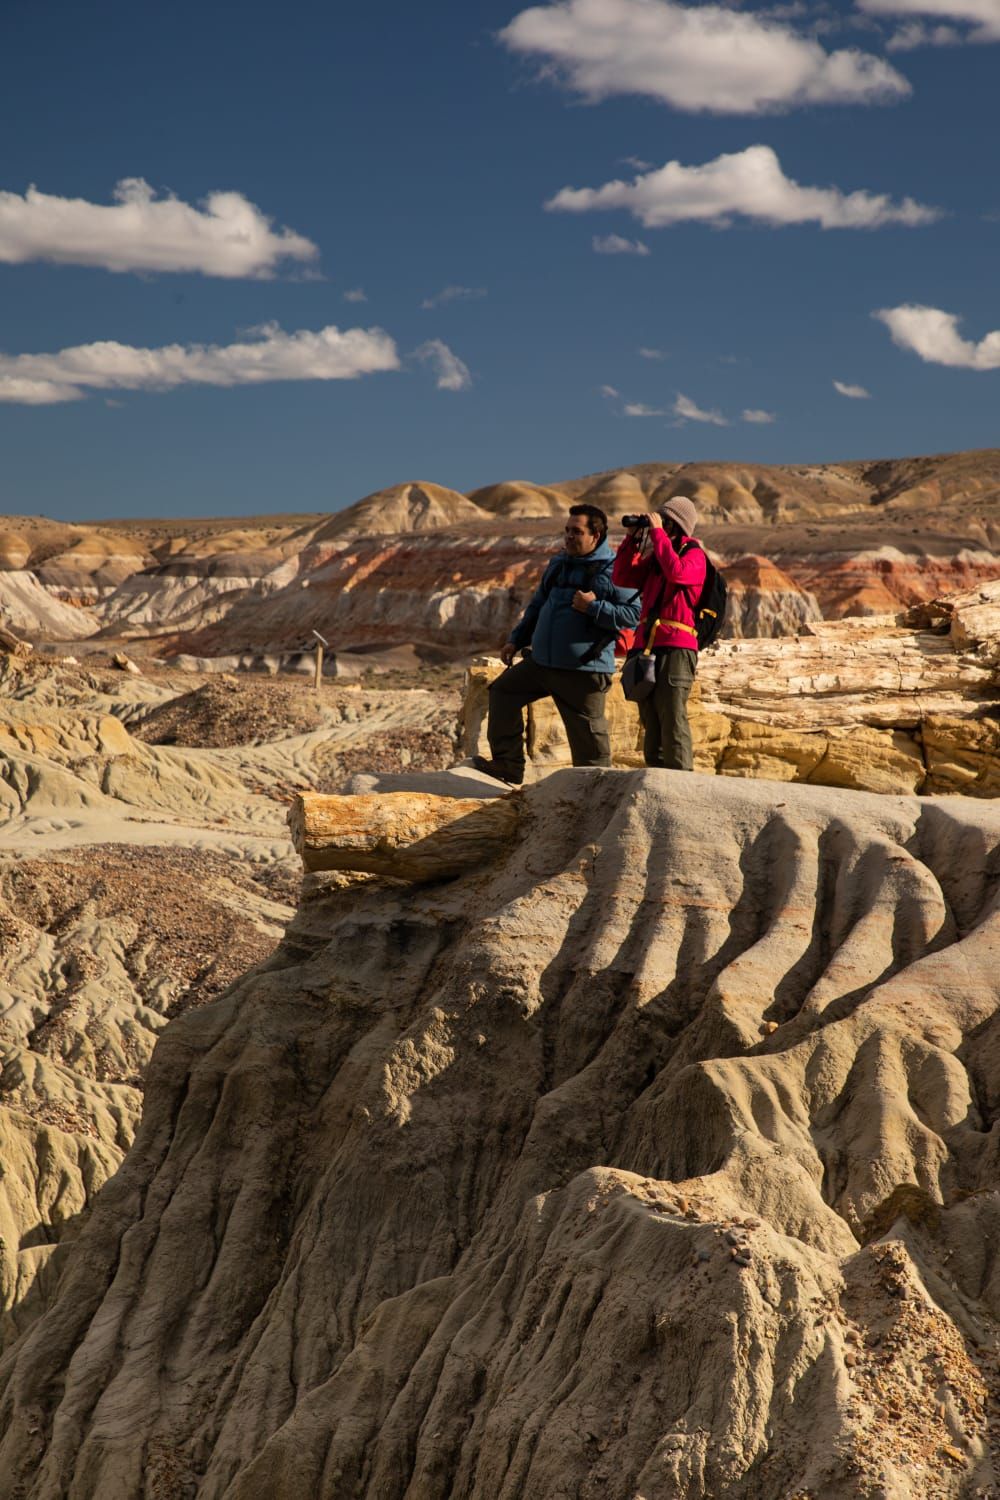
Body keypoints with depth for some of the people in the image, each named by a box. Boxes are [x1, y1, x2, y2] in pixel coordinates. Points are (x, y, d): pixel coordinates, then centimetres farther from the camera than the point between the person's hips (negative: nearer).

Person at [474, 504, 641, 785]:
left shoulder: (614, 570, -9)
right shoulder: (558, 565, 15)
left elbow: (633, 614, -16)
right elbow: (537, 606, 25)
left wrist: (594, 607, -23)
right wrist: (516, 640, 20)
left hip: (584, 670, -8)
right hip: (541, 661, 8)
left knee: (588, 734, -4)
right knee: (503, 691, 11)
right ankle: (508, 765, 15)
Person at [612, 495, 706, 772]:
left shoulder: (693, 554, -1)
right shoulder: (655, 556, 20)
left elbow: (676, 572, -22)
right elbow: (622, 578, 13)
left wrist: (658, 532, -15)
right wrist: (633, 538, 5)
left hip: (676, 648, -7)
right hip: (647, 645, 7)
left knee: (672, 720, -14)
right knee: (651, 722, 9)